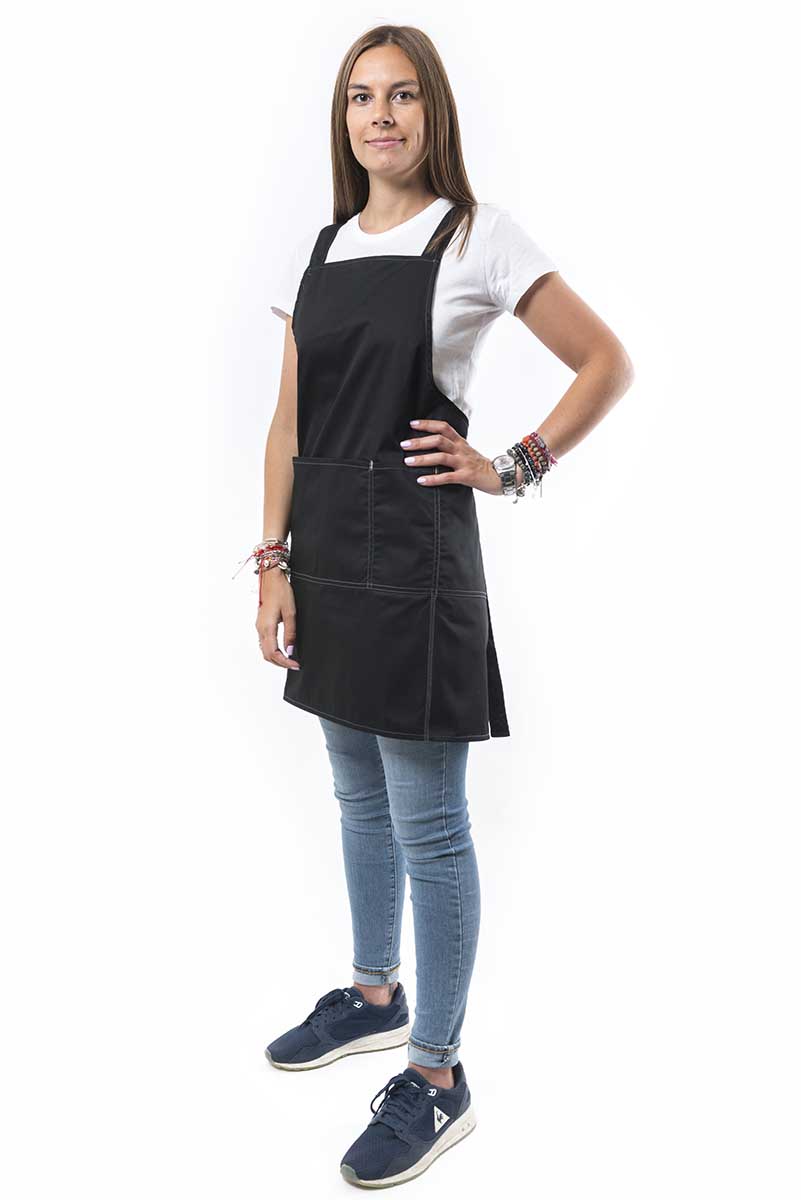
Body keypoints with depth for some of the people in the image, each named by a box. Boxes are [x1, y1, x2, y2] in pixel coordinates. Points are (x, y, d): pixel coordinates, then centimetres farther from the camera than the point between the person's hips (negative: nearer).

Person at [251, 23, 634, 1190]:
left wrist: (511, 469, -9)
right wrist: (274, 562, 3)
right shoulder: (318, 251, 11)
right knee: (359, 798, 18)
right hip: (326, 552, 6)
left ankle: (437, 1080, 15)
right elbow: (291, 422, 10)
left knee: (428, 825, 1)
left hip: (417, 556, -6)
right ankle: (376, 997, 38)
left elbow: (608, 363, -3)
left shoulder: (479, 237, -4)